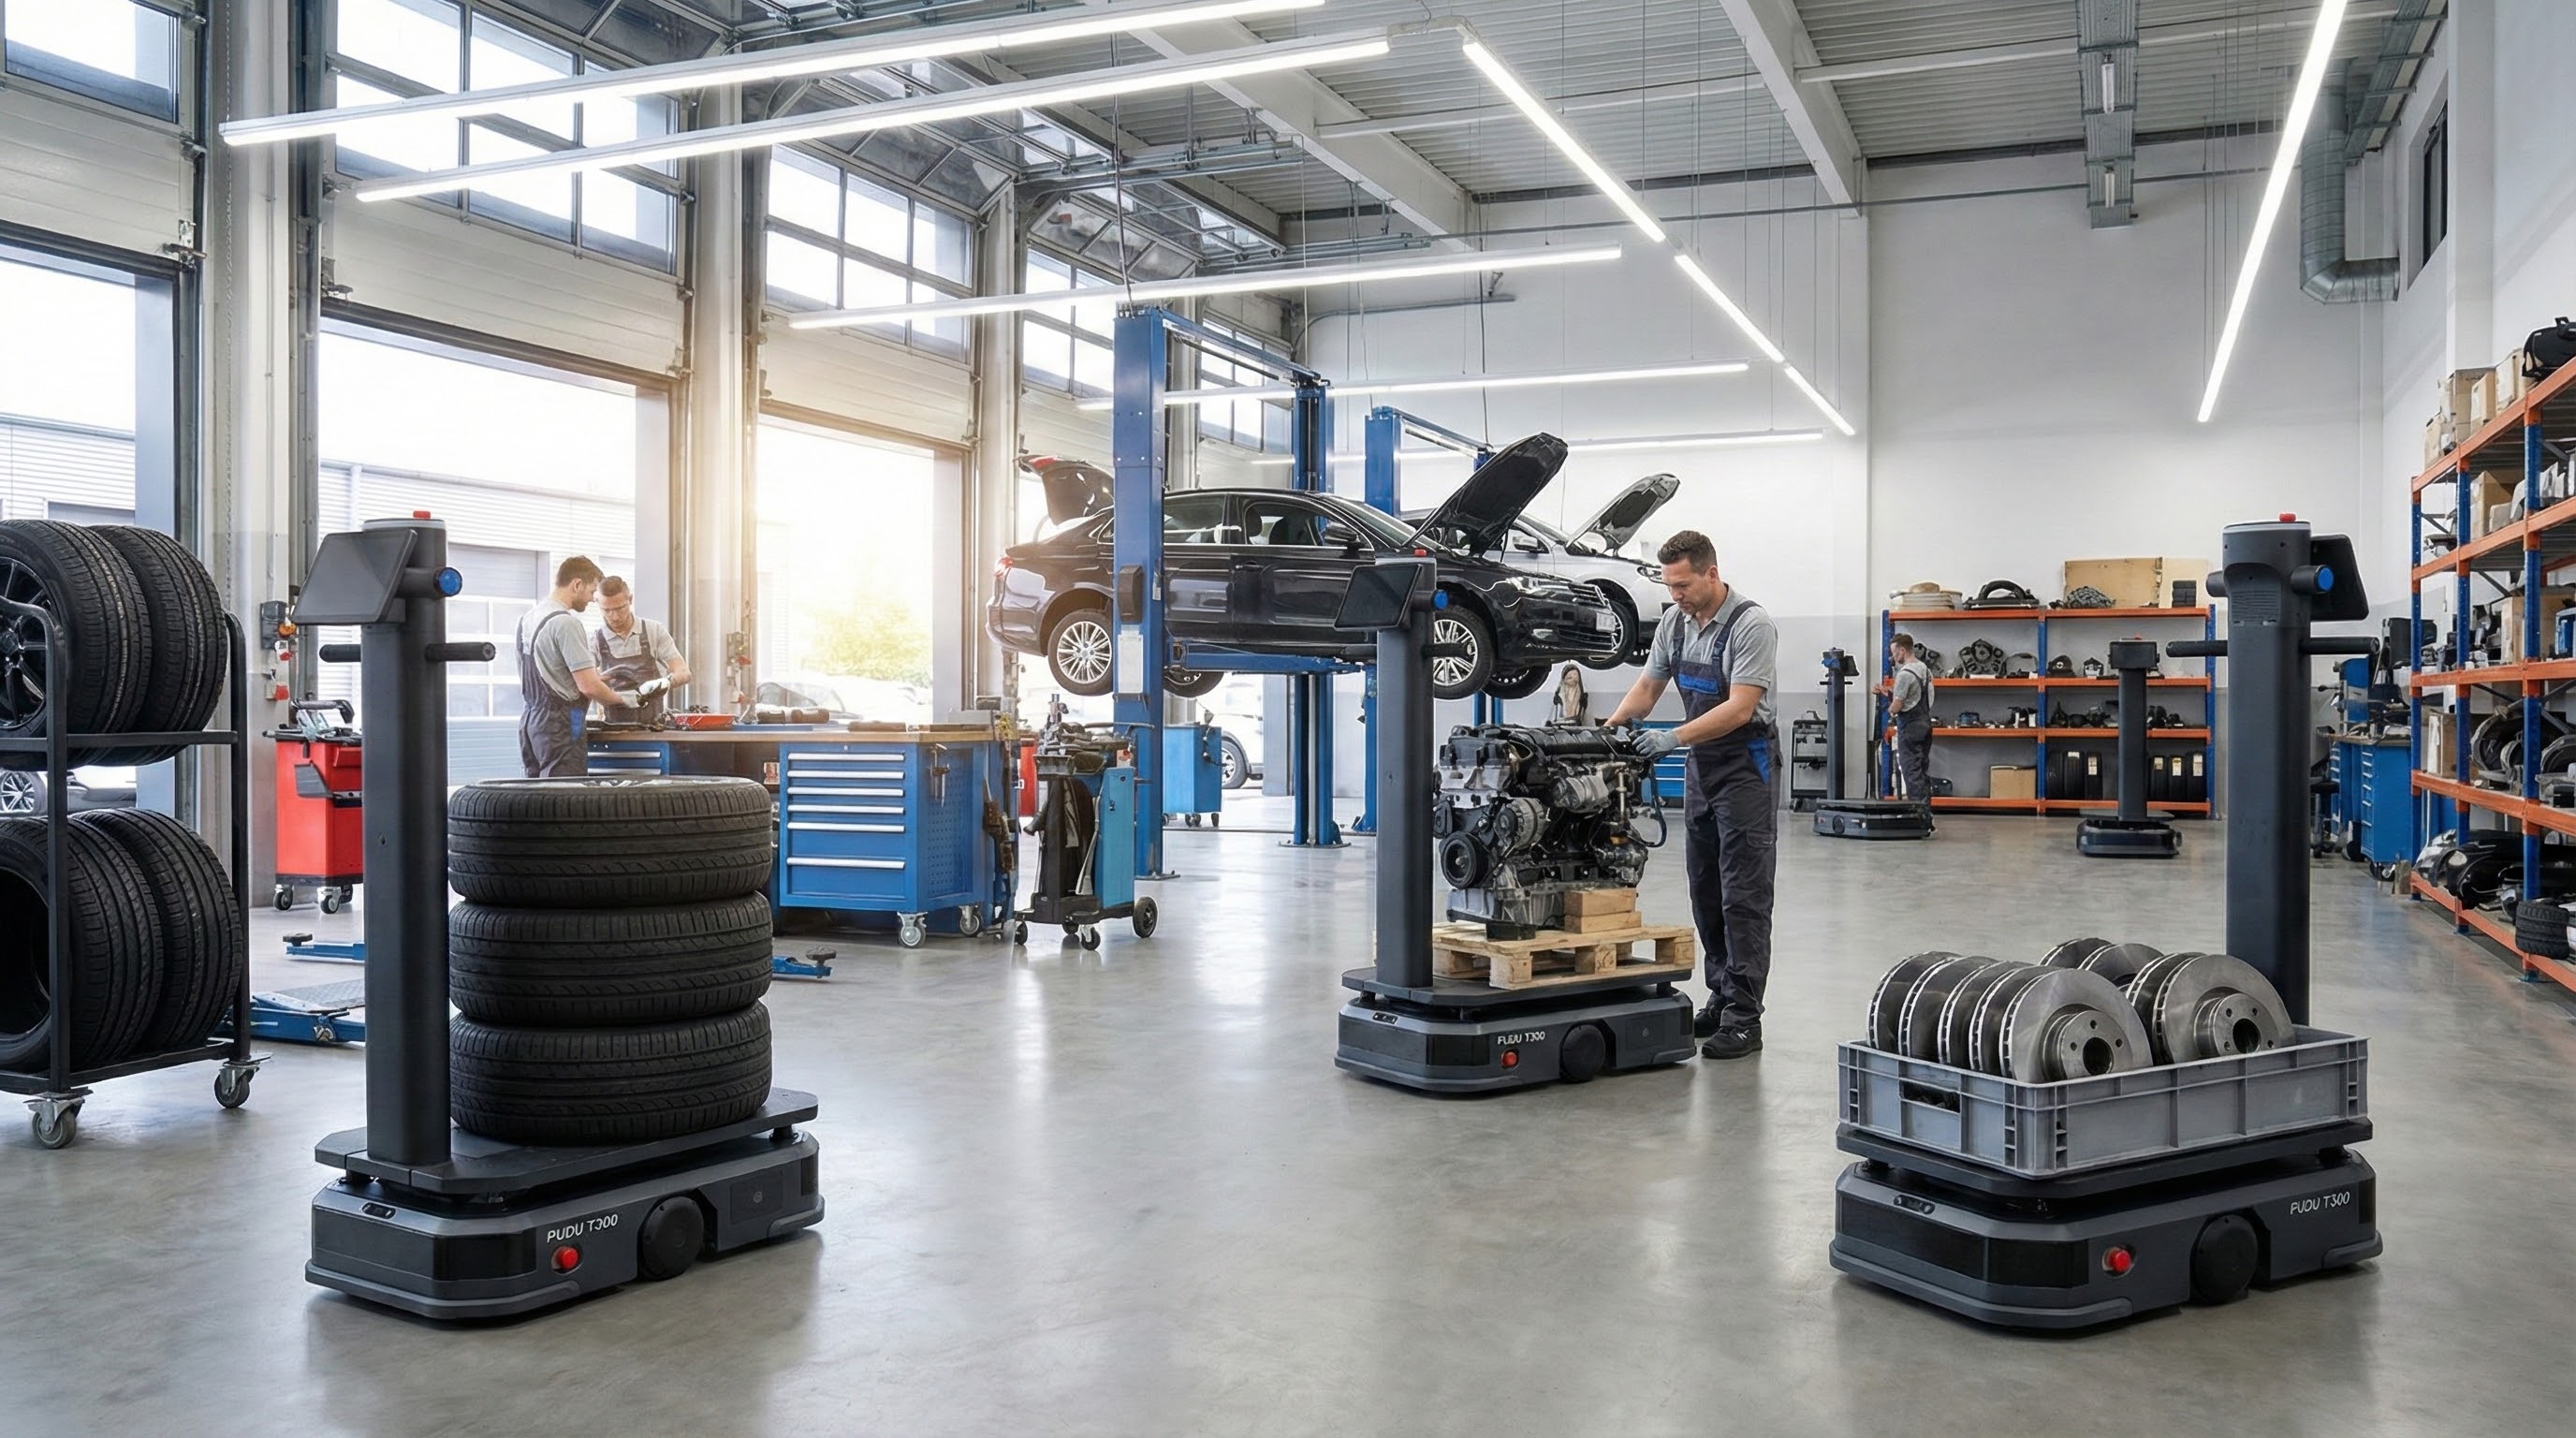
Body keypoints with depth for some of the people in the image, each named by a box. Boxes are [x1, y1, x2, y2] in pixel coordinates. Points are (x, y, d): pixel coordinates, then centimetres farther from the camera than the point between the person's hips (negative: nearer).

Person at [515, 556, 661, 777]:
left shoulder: (527, 618, 13)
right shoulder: (566, 623, -16)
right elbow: (588, 686, -18)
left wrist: (598, 677, 18)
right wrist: (623, 699, -2)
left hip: (529, 719, 9)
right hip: (559, 724, -9)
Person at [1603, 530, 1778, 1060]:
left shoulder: (1752, 625, -18)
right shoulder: (1674, 621, 5)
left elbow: (1739, 708, -25)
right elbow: (1648, 686, 11)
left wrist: (1675, 737, -32)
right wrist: (1607, 730, -5)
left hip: (1745, 767, -8)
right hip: (1700, 767, 8)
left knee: (1743, 897, -8)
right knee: (1706, 892, 12)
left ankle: (1744, 1018, -6)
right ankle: (1722, 997, 22)